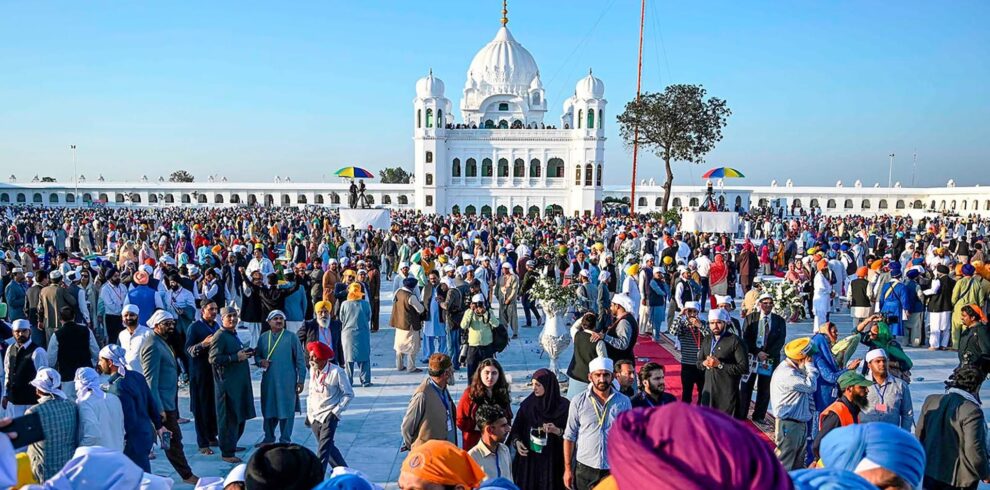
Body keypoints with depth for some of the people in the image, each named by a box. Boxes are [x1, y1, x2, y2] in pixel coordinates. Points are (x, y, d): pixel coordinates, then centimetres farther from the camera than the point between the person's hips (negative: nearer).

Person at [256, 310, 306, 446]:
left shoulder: (291, 337, -3)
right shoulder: (263, 337, 7)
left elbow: (300, 359, -2)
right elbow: (257, 355, 17)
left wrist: (301, 379, -5)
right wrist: (260, 362, -7)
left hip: (287, 382, -3)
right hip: (268, 381, 4)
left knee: (286, 410, 2)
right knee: (268, 409, 13)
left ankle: (285, 440, 15)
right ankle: (269, 438, 29)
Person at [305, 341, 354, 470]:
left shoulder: (337, 372, -15)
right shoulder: (313, 370, 3)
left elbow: (349, 394, -9)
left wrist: (335, 412, -14)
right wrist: (309, 412, 12)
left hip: (329, 416, -6)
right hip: (314, 416, 6)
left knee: (323, 448, -14)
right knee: (328, 446, 15)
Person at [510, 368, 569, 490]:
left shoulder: (563, 406, -7)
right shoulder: (527, 404, 1)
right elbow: (516, 428, 6)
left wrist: (557, 431, -20)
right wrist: (517, 441, -11)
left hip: (553, 460, -2)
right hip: (528, 459, 2)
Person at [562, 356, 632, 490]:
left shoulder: (624, 402, -1)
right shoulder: (578, 402, -4)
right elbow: (569, 437, -1)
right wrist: (568, 468, -2)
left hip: (615, 469, 1)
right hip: (584, 469, 0)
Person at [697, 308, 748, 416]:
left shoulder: (735, 341, -9)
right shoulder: (706, 340, 12)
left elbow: (744, 367, -15)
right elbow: (699, 363, 18)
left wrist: (720, 365, -19)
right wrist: (704, 363, -5)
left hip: (727, 392, -6)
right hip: (708, 390, 6)